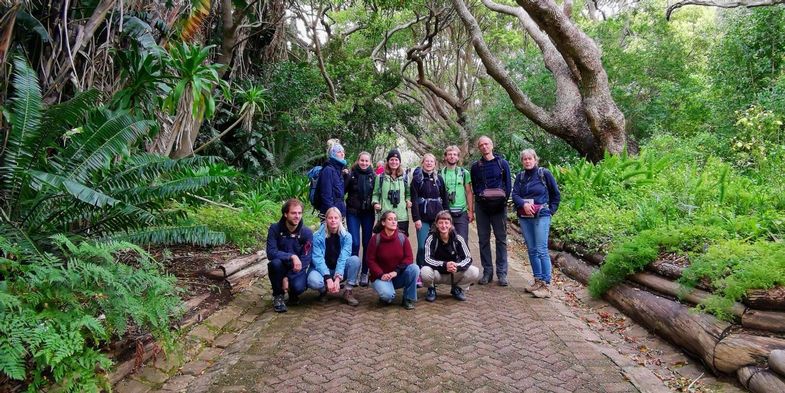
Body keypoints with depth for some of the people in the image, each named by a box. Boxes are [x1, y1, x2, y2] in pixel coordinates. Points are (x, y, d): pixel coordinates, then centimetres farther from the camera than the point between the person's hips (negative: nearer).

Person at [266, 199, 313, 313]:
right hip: (281, 267, 0)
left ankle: (293, 294, 10)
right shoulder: (275, 229, -13)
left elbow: (305, 259, -16)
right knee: (275, 263, -34)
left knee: (298, 287, -31)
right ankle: (278, 295, -8)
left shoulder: (307, 233, -14)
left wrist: (288, 278, -24)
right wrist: (291, 256, -36)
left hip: (297, 269, 0)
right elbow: (271, 253, -22)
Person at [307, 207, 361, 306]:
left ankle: (348, 291, -13)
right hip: (322, 270, -2)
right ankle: (324, 290, 1)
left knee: (355, 259, -27)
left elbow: (343, 258, -19)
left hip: (340, 270, 2)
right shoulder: (317, 236, -14)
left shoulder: (346, 236, -10)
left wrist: (337, 278, -33)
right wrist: (328, 278, -33)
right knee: (313, 280, -36)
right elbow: (318, 259, -21)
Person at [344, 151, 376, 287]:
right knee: (355, 243, -7)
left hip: (368, 213, 2)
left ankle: (364, 273, 18)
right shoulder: (351, 174, -2)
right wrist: (345, 177, -21)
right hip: (353, 213, -2)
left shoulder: (373, 176, 4)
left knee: (367, 243, 6)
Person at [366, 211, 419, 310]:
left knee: (414, 268, -25)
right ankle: (385, 298, 7)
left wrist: (396, 271, -21)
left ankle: (408, 299, -8)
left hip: (399, 276, 3)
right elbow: (371, 261, -8)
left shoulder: (402, 237, -4)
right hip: (381, 276, -3)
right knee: (388, 295, -33)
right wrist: (381, 274, -22)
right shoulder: (375, 239, -9)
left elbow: (408, 258, -7)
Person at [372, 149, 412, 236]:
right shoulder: (381, 177, 6)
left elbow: (408, 193, 20)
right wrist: (375, 203, -8)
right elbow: (376, 193, 10)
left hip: (402, 216, 2)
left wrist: (408, 200, 0)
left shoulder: (404, 178, 13)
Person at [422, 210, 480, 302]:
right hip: (437, 273, -2)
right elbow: (427, 259, -23)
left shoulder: (458, 239, -9)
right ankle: (431, 289, 1)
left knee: (474, 272, -23)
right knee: (425, 272, -36)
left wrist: (457, 267, -34)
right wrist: (444, 265, -38)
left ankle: (457, 289, 7)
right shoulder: (431, 239, -14)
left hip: (454, 274, 2)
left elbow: (468, 258, -13)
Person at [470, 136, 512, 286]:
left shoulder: (502, 163, 5)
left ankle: (502, 273, 7)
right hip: (481, 206, 2)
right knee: (483, 239, 5)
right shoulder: (475, 166, 9)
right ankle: (487, 272, 13)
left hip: (499, 206, -2)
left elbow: (508, 184, 5)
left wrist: (504, 200, -6)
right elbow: (474, 187, 13)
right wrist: (480, 197, -3)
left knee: (501, 239, 1)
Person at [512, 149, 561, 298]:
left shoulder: (544, 173, -1)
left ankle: (546, 286, -6)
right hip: (524, 217, 5)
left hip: (541, 216, -5)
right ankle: (538, 281, 19)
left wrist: (551, 210, 0)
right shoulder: (520, 176, 11)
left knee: (542, 250, -9)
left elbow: (556, 194, 6)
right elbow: (515, 194, 1)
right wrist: (524, 204, -17)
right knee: (531, 250, 9)